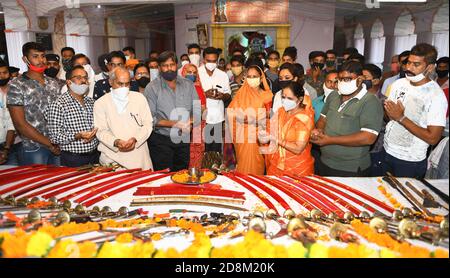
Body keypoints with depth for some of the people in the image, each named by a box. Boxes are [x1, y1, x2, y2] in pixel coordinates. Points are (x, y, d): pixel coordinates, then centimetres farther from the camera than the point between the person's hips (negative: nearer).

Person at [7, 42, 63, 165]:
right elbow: (19, 123, -11)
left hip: (59, 146, 4)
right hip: (34, 149, -4)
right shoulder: (17, 85, -7)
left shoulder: (54, 83, 7)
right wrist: (49, 144, -12)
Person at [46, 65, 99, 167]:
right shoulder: (58, 105, -10)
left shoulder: (91, 102, 9)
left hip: (95, 156, 6)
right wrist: (77, 136, -26)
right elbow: (54, 137, -13)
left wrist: (93, 134, -6)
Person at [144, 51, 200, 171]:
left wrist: (189, 122, -17)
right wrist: (174, 124, -20)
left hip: (186, 139, 3)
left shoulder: (188, 85, 7)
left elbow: (197, 112, 4)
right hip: (161, 141, -3)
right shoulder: (152, 88, -4)